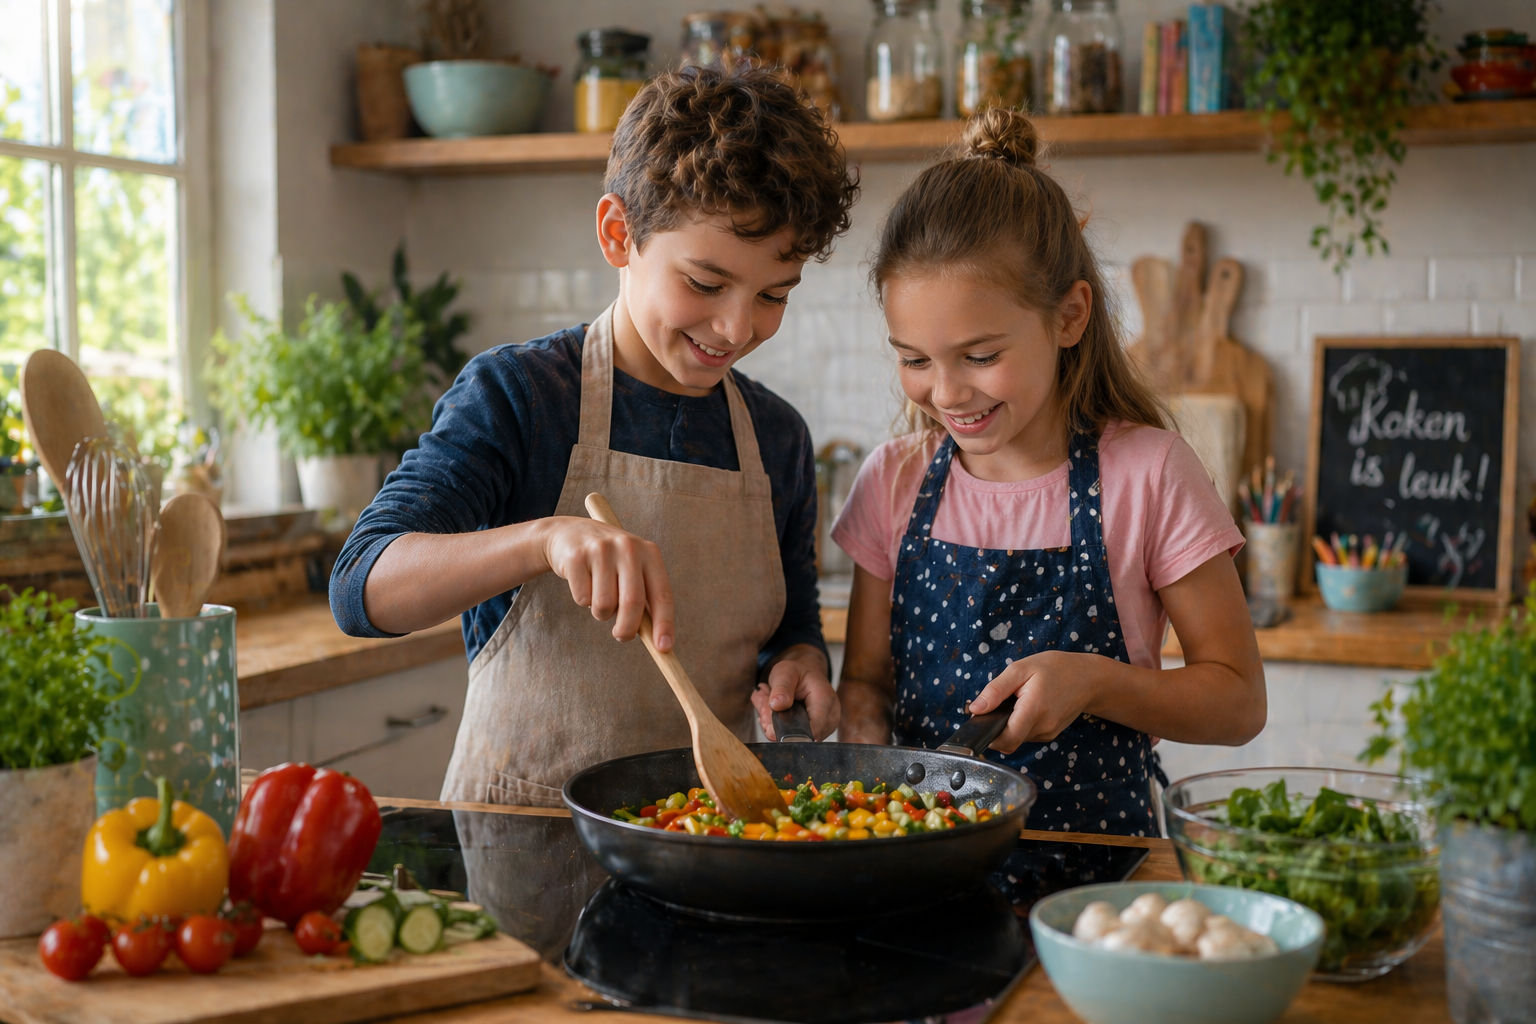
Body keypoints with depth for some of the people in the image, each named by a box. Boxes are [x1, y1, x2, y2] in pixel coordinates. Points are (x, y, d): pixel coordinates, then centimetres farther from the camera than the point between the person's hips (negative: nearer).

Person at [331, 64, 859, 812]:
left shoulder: (778, 438, 9)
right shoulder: (514, 394, -5)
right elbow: (364, 589, -15)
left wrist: (797, 666, -1)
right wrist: (544, 540, -31)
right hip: (512, 835, -4)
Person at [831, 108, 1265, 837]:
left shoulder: (1147, 473, -5)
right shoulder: (895, 480, 6)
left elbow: (1238, 702, -1)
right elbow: (865, 683, 11)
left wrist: (1090, 681, -17)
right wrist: (865, 753, -10)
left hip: (1094, 863, -4)